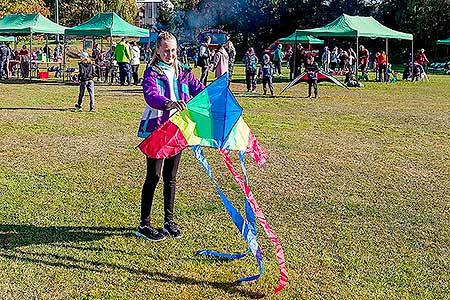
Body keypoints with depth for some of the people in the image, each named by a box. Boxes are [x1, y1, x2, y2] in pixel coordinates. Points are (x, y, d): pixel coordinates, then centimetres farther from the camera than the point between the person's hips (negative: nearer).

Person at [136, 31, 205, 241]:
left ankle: (169, 221, 24)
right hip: (155, 129, -5)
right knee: (154, 176, -3)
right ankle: (144, 225, 6)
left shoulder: (183, 72, 11)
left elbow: (199, 90, 1)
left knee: (171, 177, 13)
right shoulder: (152, 73, -6)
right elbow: (150, 95, -25)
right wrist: (168, 103, -45)